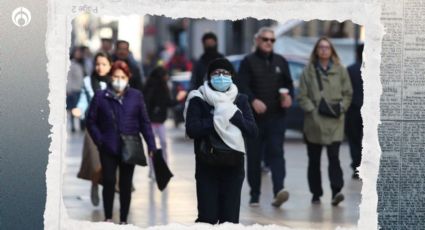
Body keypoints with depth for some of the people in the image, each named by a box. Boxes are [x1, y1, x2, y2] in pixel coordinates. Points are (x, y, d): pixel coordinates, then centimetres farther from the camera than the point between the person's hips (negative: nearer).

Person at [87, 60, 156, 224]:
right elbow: (91, 121, 5)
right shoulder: (100, 96, 0)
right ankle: (108, 218, 11)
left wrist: (151, 145, -3)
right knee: (109, 182, -2)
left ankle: (124, 220, 15)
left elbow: (144, 122, 2)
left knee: (126, 184, 6)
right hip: (108, 149, -1)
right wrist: (99, 140, -6)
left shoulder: (136, 96, 2)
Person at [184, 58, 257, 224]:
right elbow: (192, 129, -11)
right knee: (208, 216, -7)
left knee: (231, 216, 1)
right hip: (207, 166, -2)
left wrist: (234, 115, -13)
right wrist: (217, 120, -16)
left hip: (233, 165, 2)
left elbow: (252, 130, 0)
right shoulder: (198, 100, 1)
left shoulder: (240, 100, 10)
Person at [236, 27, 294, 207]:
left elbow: (288, 83, 18)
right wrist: (253, 100, -23)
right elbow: (242, 86, -7)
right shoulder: (248, 62, 2)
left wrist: (289, 96, -4)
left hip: (276, 116, 2)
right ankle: (255, 195, 13)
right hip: (255, 116, -2)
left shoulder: (280, 61, 14)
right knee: (254, 157, 4)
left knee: (276, 152, -11)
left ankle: (279, 191, -23)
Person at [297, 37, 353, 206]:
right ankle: (316, 194, 17)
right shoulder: (308, 71, 5)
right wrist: (312, 110, -9)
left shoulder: (340, 71, 7)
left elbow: (348, 93, 10)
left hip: (335, 121, -1)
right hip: (314, 121, 1)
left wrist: (341, 108, -4)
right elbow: (302, 96, 3)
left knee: (334, 156, -13)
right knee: (314, 159, 7)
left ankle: (336, 191, -20)